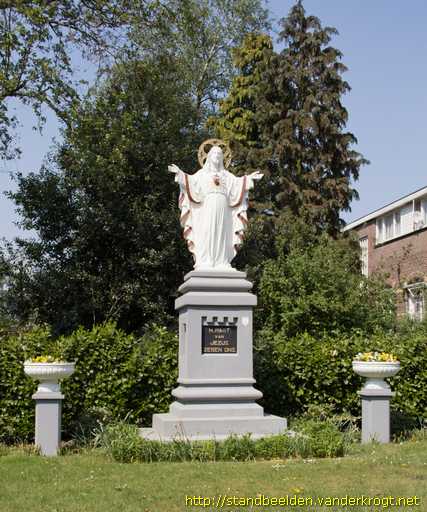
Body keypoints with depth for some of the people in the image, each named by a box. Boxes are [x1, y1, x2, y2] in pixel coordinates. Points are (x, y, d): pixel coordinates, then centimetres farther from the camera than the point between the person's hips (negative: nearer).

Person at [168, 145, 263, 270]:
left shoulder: (226, 175, 23)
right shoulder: (202, 173, 17)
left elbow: (237, 181, 13)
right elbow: (191, 180, 4)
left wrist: (248, 178, 1)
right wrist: (180, 173, -9)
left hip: (222, 209, 2)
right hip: (207, 208, -2)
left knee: (221, 235, -5)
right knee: (206, 235, -11)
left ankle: (221, 264, -9)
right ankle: (205, 264, -15)